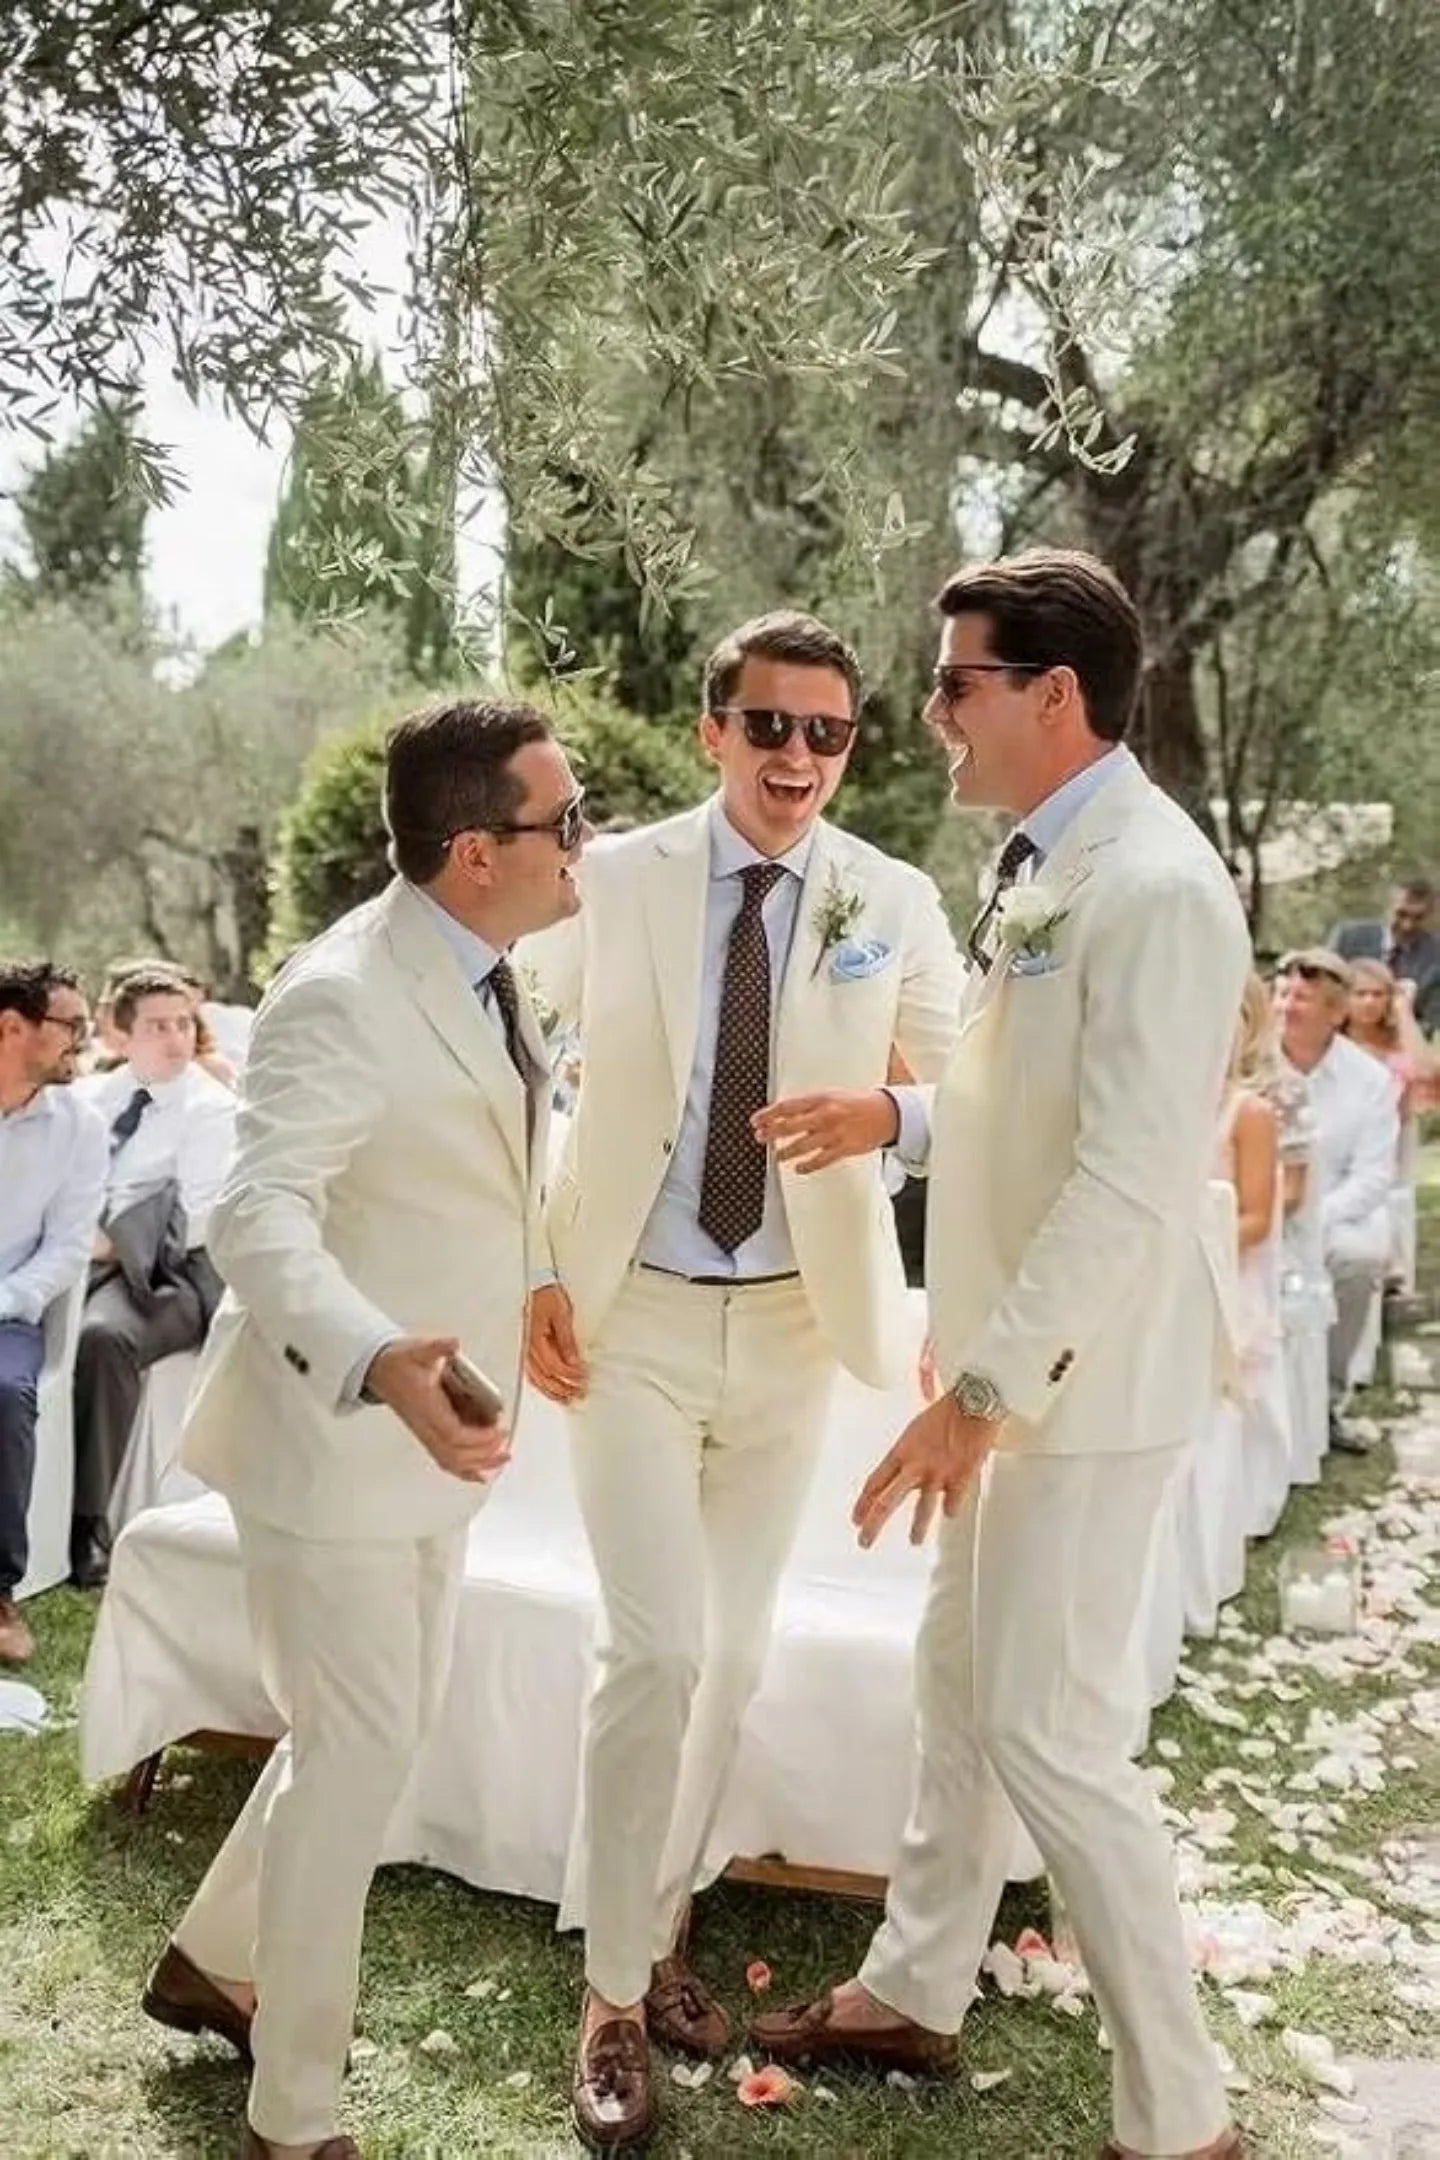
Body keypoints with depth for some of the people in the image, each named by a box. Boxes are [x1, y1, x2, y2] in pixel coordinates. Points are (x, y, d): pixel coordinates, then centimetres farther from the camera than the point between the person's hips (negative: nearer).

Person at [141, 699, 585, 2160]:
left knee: (385, 1725, 21)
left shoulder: (484, 977, 5)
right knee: (358, 1753, 1)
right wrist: (377, 1363, -49)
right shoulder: (343, 998, -25)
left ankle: (212, 1963, 44)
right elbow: (260, 1217, -35)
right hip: (335, 1432, -9)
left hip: (428, 1427, 9)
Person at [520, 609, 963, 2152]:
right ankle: (614, 1996, 12)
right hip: (632, 1314, -2)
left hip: (794, 1319, 3)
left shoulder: (895, 905, -1)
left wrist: (886, 1111, -24)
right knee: (657, 1648, -8)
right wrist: (535, 1277, -9)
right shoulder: (612, 881, -5)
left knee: (737, 1653, 14)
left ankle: (662, 1920, 36)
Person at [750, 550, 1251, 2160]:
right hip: (1013, 1359, 10)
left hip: (1084, 1381, -10)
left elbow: (1129, 1185, -27)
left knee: (1051, 1731, -2)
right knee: (960, 1680, 19)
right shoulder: (1040, 864, 9)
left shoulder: (1153, 889, -21)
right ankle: (912, 1994, 38)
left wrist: (981, 1389, -26)